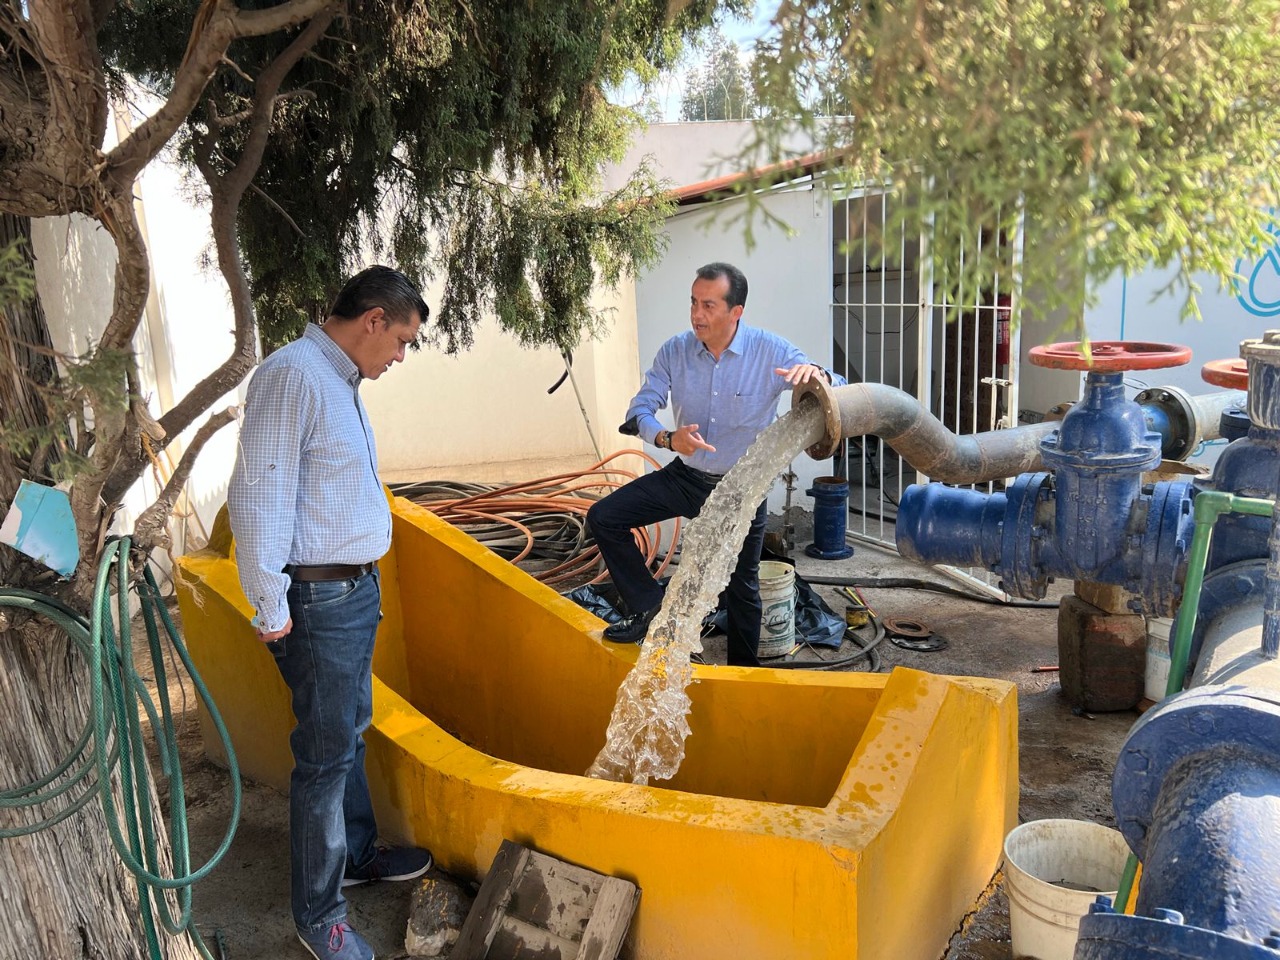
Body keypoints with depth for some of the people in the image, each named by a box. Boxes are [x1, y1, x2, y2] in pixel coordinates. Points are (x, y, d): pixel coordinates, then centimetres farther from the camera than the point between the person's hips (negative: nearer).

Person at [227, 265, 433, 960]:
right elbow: (258, 499, -22)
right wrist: (271, 608, -19)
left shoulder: (339, 381, 12)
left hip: (357, 589, 10)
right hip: (320, 600, -10)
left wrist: (362, 581, 17)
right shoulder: (292, 376, -18)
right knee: (325, 756, 1)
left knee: (350, 733, 21)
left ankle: (356, 854, 39)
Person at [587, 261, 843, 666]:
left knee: (742, 587, 11)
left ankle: (743, 670, 36)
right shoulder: (675, 351, -11)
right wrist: (667, 438, -32)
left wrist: (816, 374, -43)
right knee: (603, 517, -11)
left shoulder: (771, 351, -18)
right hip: (686, 477, 3)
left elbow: (840, 393, -18)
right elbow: (640, 408, -10)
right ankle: (649, 607, 4)